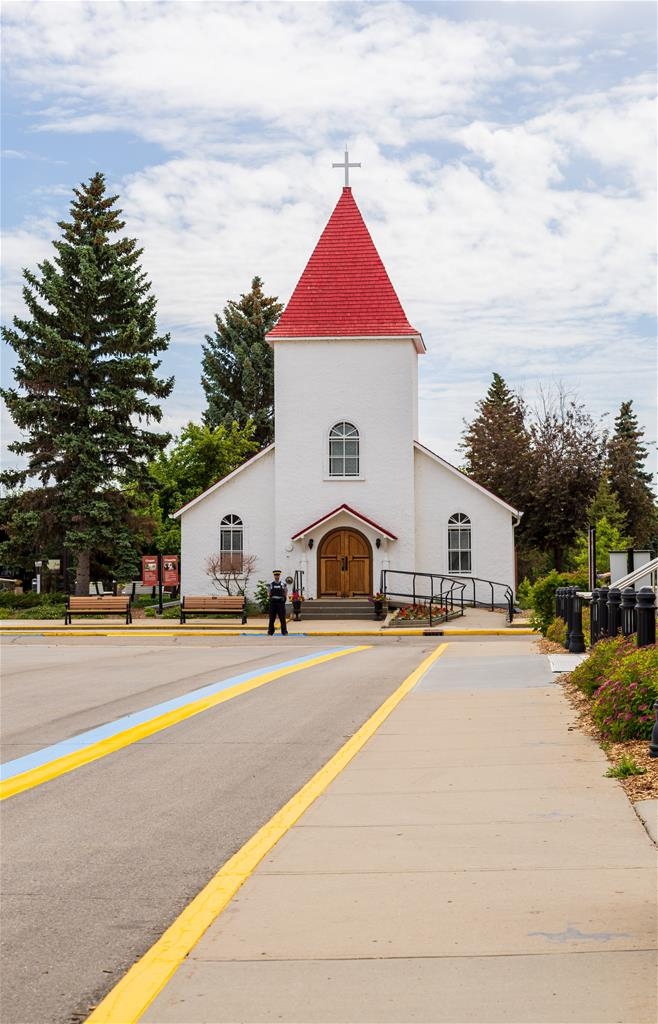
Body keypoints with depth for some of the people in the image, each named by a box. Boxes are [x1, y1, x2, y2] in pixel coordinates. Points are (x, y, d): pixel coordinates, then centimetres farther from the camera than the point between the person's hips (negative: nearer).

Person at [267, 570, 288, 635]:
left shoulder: (283, 584, 3)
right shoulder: (270, 584, 4)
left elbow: (285, 594, 8)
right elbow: (269, 594, 10)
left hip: (281, 603, -1)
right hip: (273, 603, 1)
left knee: (282, 618, -1)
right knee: (272, 618, 3)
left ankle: (284, 632, 3)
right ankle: (270, 632, 9)